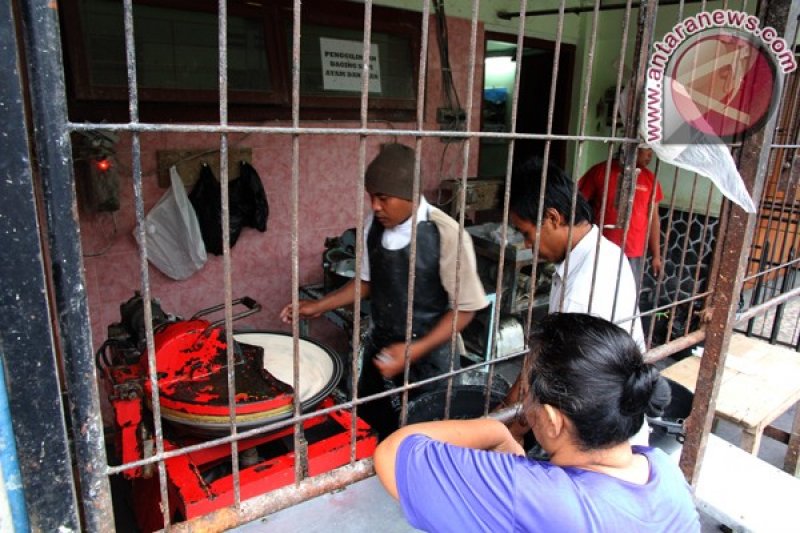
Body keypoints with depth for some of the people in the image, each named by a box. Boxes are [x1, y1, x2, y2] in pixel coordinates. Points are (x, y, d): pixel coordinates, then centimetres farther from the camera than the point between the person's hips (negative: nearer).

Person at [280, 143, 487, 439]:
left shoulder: (446, 235, -23)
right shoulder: (373, 225, -6)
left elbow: (463, 309, -16)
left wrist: (415, 351, -24)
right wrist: (319, 306, 1)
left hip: (428, 357, -5)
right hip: (379, 349, 5)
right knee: (368, 429, 19)